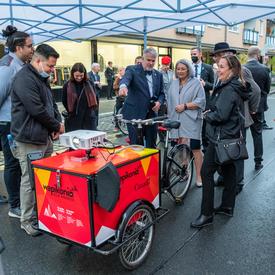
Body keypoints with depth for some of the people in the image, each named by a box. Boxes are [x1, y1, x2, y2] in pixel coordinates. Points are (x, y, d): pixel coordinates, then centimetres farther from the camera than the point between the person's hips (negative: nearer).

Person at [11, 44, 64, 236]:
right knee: (30, 181, 0)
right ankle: (27, 220, 14)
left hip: (45, 137, 10)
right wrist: (57, 125, -10)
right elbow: (36, 110, -23)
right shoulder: (25, 78, -16)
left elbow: (51, 104, 21)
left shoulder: (42, 78, 16)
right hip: (30, 140, -9)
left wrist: (58, 122, 2)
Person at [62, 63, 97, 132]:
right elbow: (64, 101, 5)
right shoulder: (67, 85, -4)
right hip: (74, 120, -1)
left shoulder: (89, 84, 1)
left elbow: (94, 98, 11)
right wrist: (71, 112, 6)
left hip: (89, 119, 1)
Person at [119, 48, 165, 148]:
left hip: (152, 114, 5)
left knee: (151, 144, 11)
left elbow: (161, 93, 19)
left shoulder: (158, 75, 14)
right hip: (135, 114, -5)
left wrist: (159, 102, -4)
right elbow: (126, 78, -24)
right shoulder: (132, 70, -3)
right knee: (136, 144, -2)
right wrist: (123, 86, -48)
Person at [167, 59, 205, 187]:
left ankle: (199, 176, 5)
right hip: (176, 121, 4)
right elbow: (169, 101, 18)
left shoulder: (196, 83, 1)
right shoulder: (174, 83, 16)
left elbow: (201, 101, -7)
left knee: (195, 148, -4)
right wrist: (170, 117, 13)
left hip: (191, 121, -4)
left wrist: (185, 106, -13)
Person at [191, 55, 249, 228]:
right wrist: (211, 113, 3)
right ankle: (227, 207, 29)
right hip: (231, 136, 11)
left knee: (206, 172, -5)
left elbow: (220, 115, -26)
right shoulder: (235, 87, 12)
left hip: (221, 138, -10)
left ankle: (207, 214, 1)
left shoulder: (229, 89, -19)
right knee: (229, 170, 16)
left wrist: (207, 115, -8)